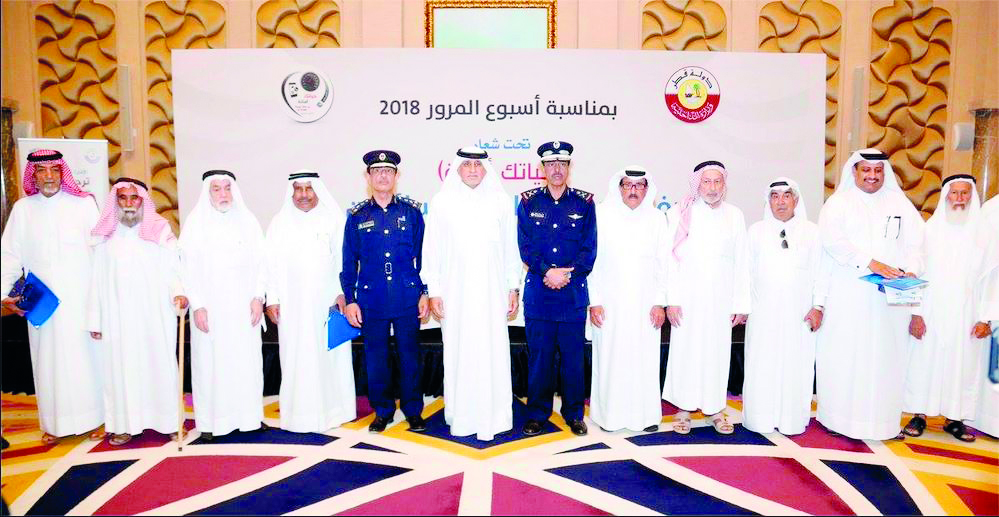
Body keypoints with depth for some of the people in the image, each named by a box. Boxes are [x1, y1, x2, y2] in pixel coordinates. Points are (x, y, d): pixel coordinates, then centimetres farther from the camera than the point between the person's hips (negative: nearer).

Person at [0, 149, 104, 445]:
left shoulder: (84, 204, -1)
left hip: (81, 298, -2)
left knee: (86, 355, 3)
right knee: (49, 358, 7)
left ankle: (93, 417, 14)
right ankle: (54, 423, 18)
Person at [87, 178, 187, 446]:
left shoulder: (160, 230, 1)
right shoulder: (106, 236, 7)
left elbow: (172, 268, -2)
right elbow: (98, 280, 8)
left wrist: (178, 293, -21)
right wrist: (95, 319, 6)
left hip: (155, 314, -2)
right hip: (118, 317, 2)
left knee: (160, 363, 3)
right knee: (122, 366, 5)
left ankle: (170, 419, 13)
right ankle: (126, 424, 15)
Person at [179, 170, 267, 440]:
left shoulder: (247, 221, 6)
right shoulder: (195, 222, 1)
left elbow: (260, 262, 6)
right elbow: (188, 267, -1)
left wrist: (258, 297, -4)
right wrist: (197, 305, -8)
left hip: (243, 307, 2)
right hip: (210, 308, -1)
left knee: (246, 359, 3)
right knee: (210, 360, 1)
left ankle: (248, 414, 14)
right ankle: (210, 420, 10)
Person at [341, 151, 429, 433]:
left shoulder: (411, 211, 4)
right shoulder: (357, 216, 5)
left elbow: (423, 254, 7)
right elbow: (349, 262, 7)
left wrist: (424, 292, 3)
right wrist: (350, 299, 3)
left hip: (407, 297, 0)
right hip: (371, 299, 1)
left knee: (410, 355, 7)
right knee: (376, 357, 8)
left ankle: (413, 410, 23)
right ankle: (382, 410, 25)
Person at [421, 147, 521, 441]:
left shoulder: (500, 202, 5)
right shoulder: (442, 202, 3)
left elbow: (511, 248, 8)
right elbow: (432, 250, 4)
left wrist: (514, 288, 6)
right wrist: (433, 291, 2)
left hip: (492, 292, 1)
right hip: (455, 293, 0)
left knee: (493, 353, 1)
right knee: (458, 353, 4)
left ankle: (493, 416, 15)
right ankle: (460, 416, 18)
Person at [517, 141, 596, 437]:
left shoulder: (584, 202, 6)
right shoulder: (529, 201, 7)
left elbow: (589, 248, 0)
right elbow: (525, 245, 0)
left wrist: (568, 274, -12)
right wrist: (546, 271, -13)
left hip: (573, 293, 0)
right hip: (538, 293, 0)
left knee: (573, 356, 7)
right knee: (539, 356, 7)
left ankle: (574, 414, 22)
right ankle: (537, 413, 21)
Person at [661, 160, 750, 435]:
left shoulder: (734, 215, 6)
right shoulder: (681, 213, -1)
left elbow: (741, 263, 7)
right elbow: (671, 258, -3)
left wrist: (741, 304, 3)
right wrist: (671, 299, -8)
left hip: (721, 298, 2)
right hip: (688, 296, -2)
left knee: (718, 352, 6)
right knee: (686, 350, 2)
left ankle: (715, 409, 19)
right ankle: (684, 408, 14)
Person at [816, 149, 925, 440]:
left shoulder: (900, 203, 15)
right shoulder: (839, 203, 4)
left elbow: (914, 242, 6)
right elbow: (832, 239, -12)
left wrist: (909, 270, -14)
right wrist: (871, 263, -21)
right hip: (848, 294, -3)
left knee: (887, 354, 4)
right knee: (844, 354, -1)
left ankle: (885, 418, 13)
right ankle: (839, 416, 8)